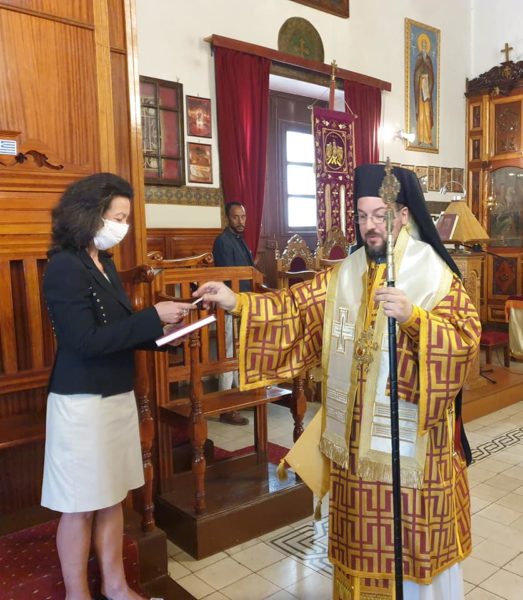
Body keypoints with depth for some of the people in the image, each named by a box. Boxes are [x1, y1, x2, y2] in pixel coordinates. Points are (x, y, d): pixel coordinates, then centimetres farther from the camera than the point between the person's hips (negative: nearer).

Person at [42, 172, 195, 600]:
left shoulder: (103, 263, 11)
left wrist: (160, 328, -1)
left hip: (117, 396, 8)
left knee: (112, 498, 17)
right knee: (81, 506, 7)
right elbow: (87, 340, -22)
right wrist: (152, 317, -19)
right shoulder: (64, 268, -15)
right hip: (83, 402, -8)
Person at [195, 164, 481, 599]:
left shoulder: (435, 274, -9)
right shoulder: (346, 274, 5)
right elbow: (298, 307, -1)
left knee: (411, 530, 10)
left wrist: (413, 317, -32)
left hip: (412, 427, -4)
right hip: (356, 429, 4)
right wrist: (238, 303, -10)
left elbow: (466, 339, -17)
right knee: (362, 529, 17)